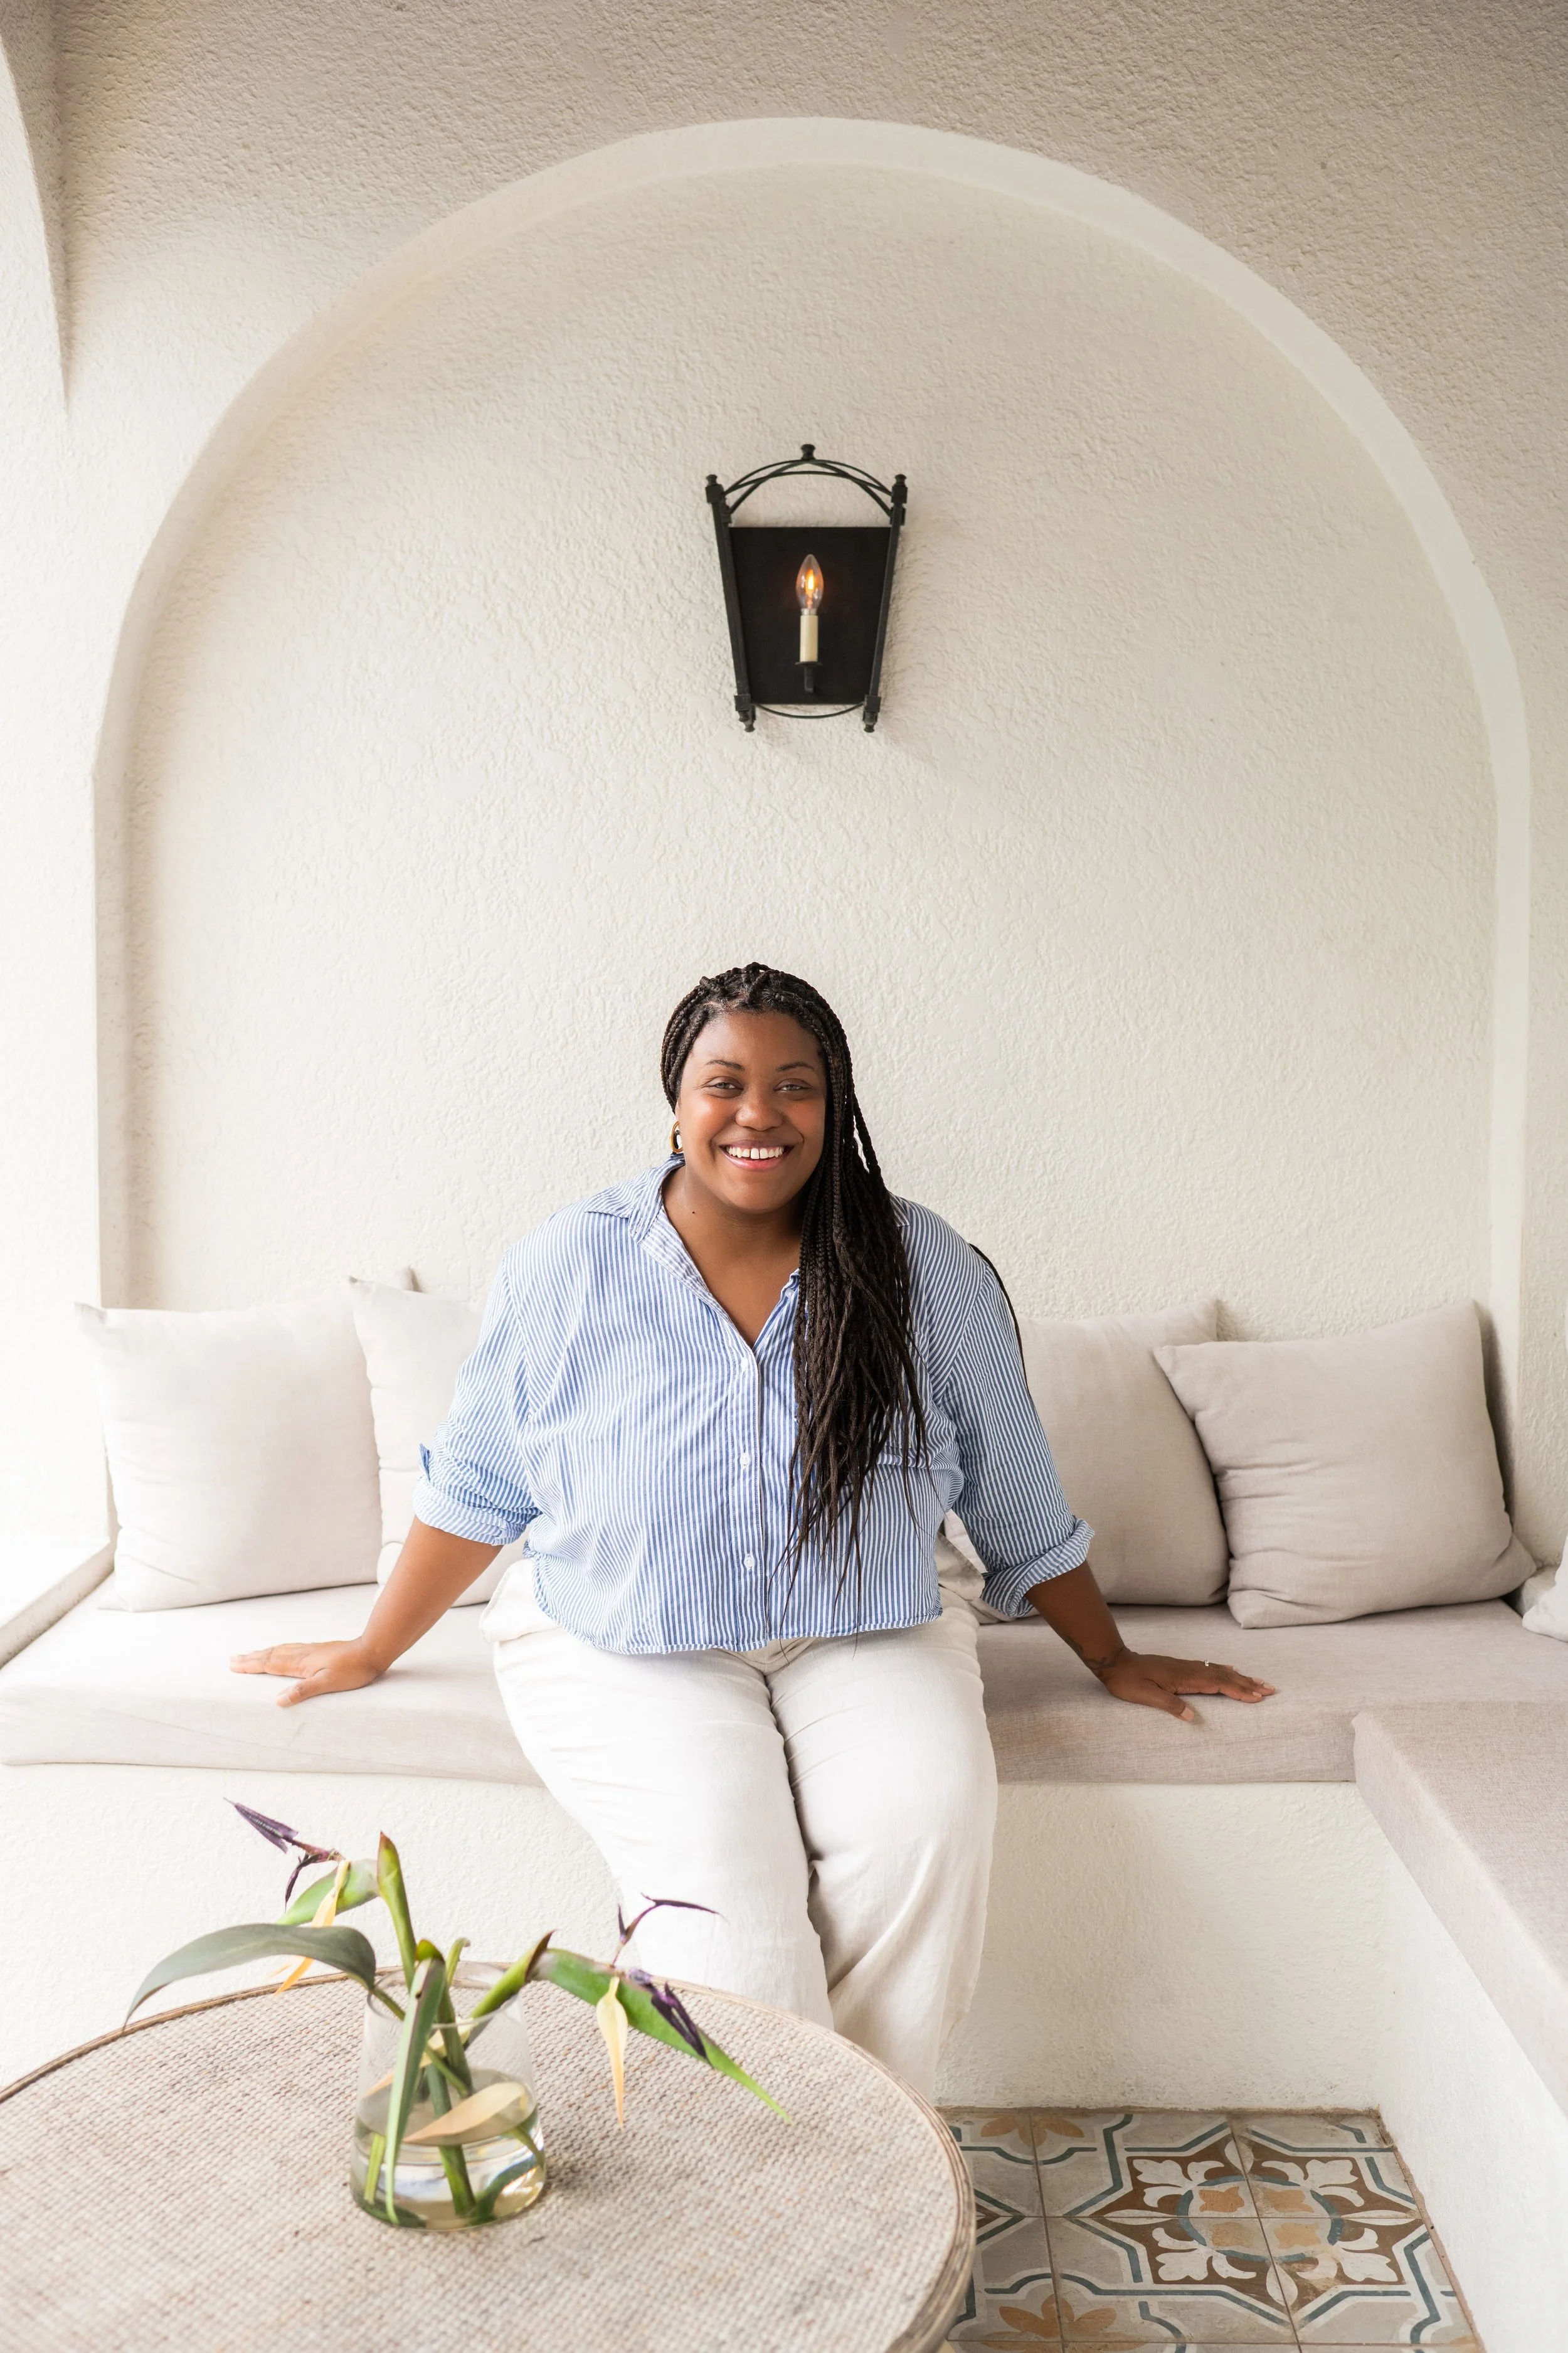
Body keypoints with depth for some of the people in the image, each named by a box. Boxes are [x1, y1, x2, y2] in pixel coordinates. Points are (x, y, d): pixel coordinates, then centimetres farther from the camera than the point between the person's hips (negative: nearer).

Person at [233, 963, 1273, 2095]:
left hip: (869, 1633, 1)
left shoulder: (925, 1269, -4)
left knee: (926, 1830, -26)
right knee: (723, 1878, -26)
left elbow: (1018, 1498, 7)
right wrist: (373, 1651, 11)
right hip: (626, 1647, -1)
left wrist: (1113, 1659, 13)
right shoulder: (565, 1269, -5)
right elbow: (475, 1483, 7)